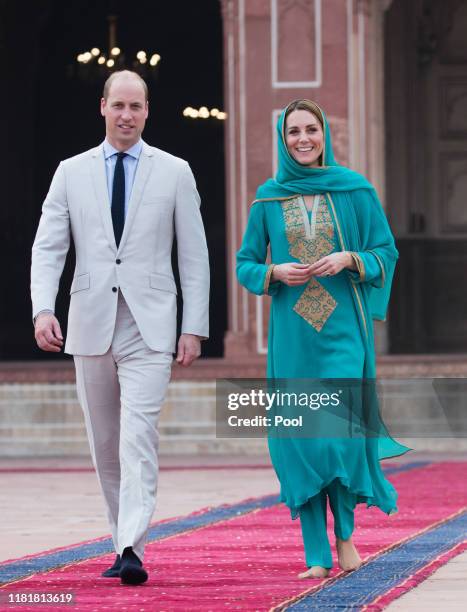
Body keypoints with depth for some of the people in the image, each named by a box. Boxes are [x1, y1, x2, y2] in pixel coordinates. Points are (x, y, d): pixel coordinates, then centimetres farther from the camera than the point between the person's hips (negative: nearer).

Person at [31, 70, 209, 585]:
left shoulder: (174, 173, 5)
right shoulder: (71, 172, 9)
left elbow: (194, 255, 6)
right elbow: (48, 248, 3)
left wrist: (194, 327, -1)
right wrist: (43, 309, -13)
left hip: (148, 327, -3)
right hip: (91, 325, 3)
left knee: (138, 438, -16)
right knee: (104, 445, 8)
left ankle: (133, 550, -23)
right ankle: (124, 545, 20)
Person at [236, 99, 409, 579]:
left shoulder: (356, 191, 4)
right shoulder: (268, 198, 7)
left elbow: (387, 254, 5)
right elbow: (245, 264, 10)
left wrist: (350, 259, -13)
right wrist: (275, 272, -9)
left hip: (343, 328, -1)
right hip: (291, 332, 2)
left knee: (340, 430, -11)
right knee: (298, 438, -2)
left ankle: (345, 531, 13)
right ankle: (317, 553, 3)